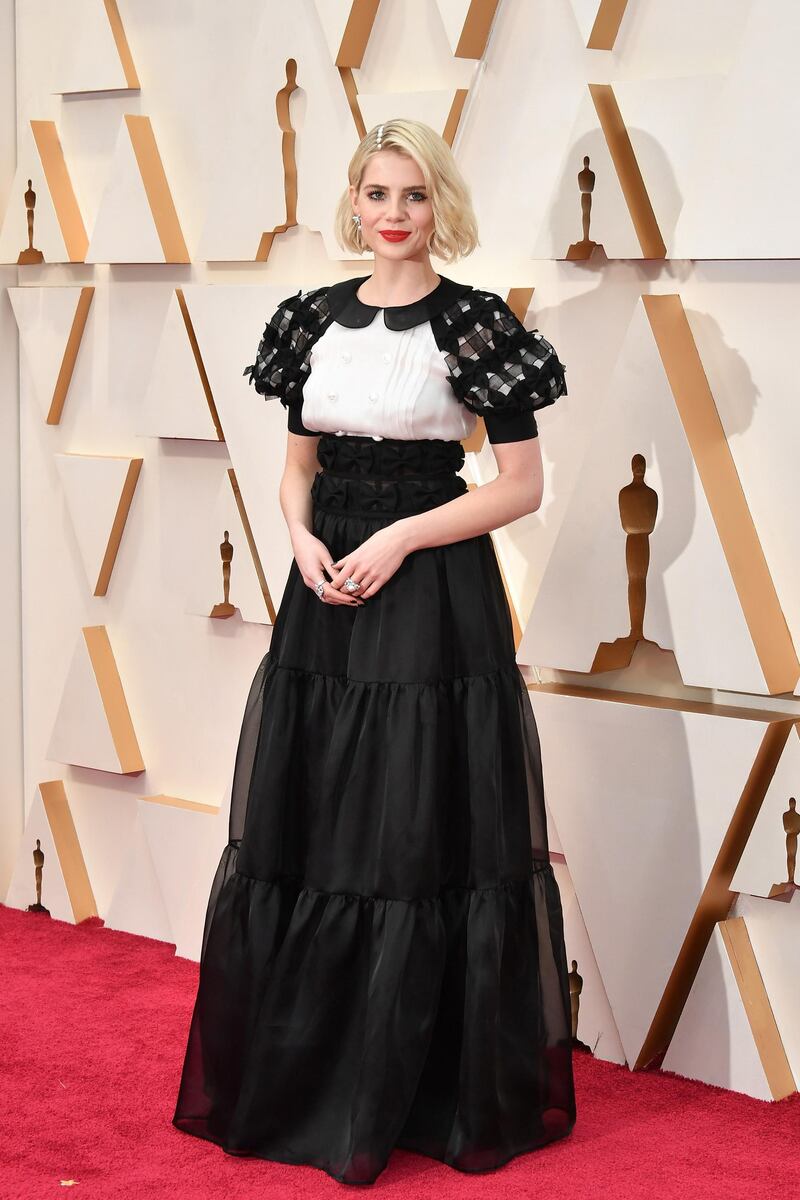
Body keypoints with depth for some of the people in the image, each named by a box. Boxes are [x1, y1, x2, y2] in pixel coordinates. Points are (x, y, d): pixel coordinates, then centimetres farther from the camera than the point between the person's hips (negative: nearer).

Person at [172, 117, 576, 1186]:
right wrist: (305, 539, -4)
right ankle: (294, 1080, 24)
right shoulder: (317, 317, 9)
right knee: (301, 832, 9)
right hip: (327, 593, 5)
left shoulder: (474, 322, -5)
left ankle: (432, 1098, 14)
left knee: (423, 842, -1)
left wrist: (399, 538, -14)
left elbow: (523, 485, -6)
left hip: (434, 603, -5)